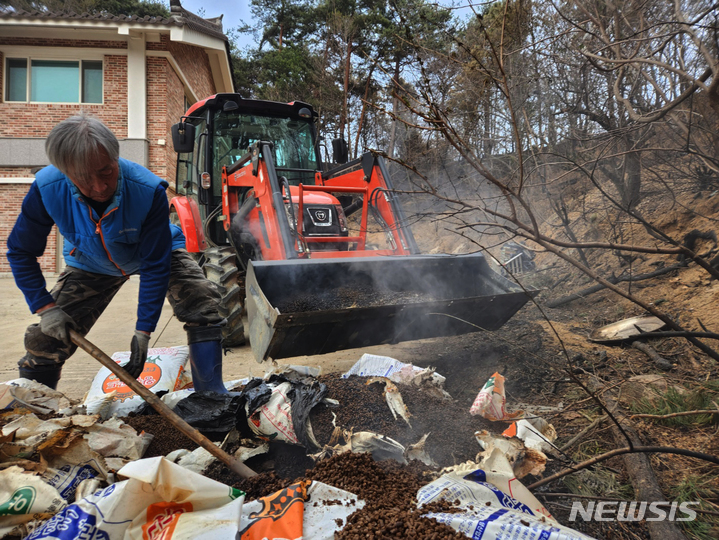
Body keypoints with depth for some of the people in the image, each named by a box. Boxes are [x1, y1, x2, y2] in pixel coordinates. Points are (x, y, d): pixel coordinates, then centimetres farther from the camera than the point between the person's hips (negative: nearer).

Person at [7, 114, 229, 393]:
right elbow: (21, 251, -11)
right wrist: (44, 307, -19)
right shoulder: (46, 189, -30)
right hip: (90, 264, 2)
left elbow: (155, 266, -29)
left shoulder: (148, 190, -37)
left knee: (204, 302, -24)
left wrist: (143, 332, -26)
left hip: (158, 251, -2)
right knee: (44, 340, -4)